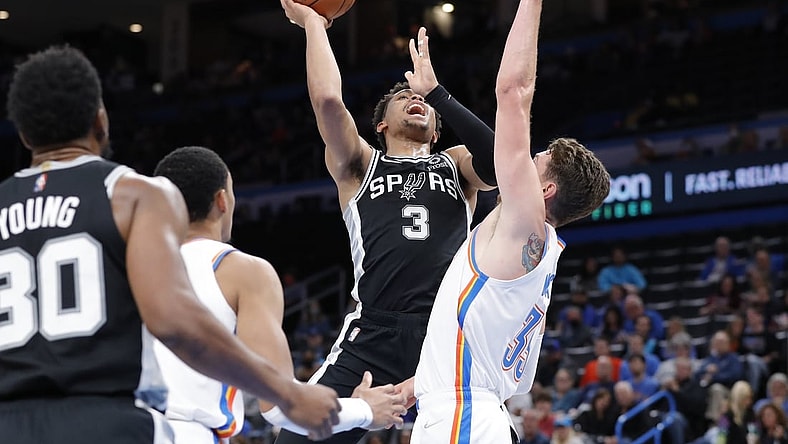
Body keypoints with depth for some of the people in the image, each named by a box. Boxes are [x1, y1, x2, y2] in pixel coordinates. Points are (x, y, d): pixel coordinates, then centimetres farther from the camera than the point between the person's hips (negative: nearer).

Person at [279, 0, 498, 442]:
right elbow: (328, 99, -1)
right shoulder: (360, 165, 17)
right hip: (375, 334, -1)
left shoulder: (457, 165, 22)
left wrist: (436, 89, 0)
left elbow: (498, 163, -3)